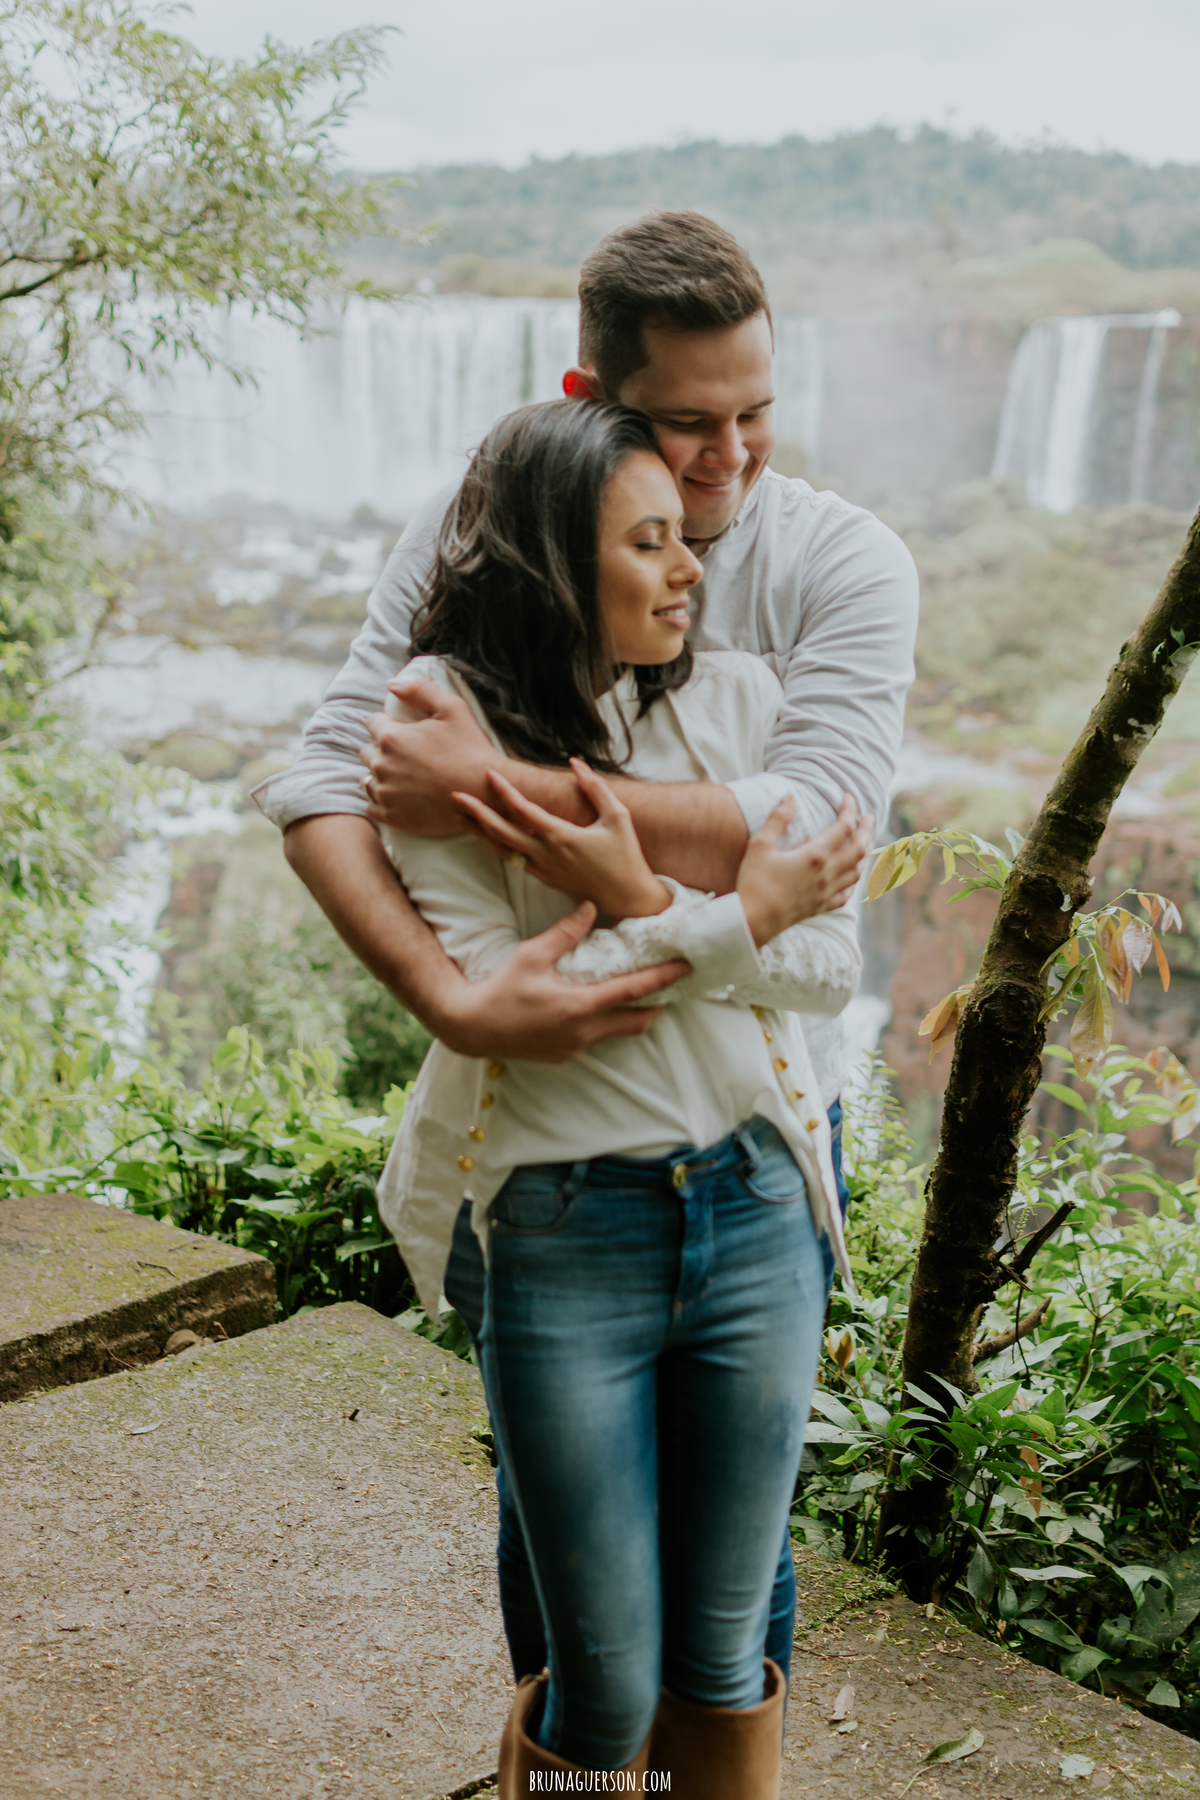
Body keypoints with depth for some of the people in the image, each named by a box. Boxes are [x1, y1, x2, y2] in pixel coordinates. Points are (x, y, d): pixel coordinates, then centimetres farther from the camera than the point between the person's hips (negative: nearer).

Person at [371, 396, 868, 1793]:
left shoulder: (736, 697, 2)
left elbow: (829, 969, -2)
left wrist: (647, 907, -17)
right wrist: (734, 918, -14)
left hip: (757, 1214, 3)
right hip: (565, 1241, -3)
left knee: (724, 1661, 15)